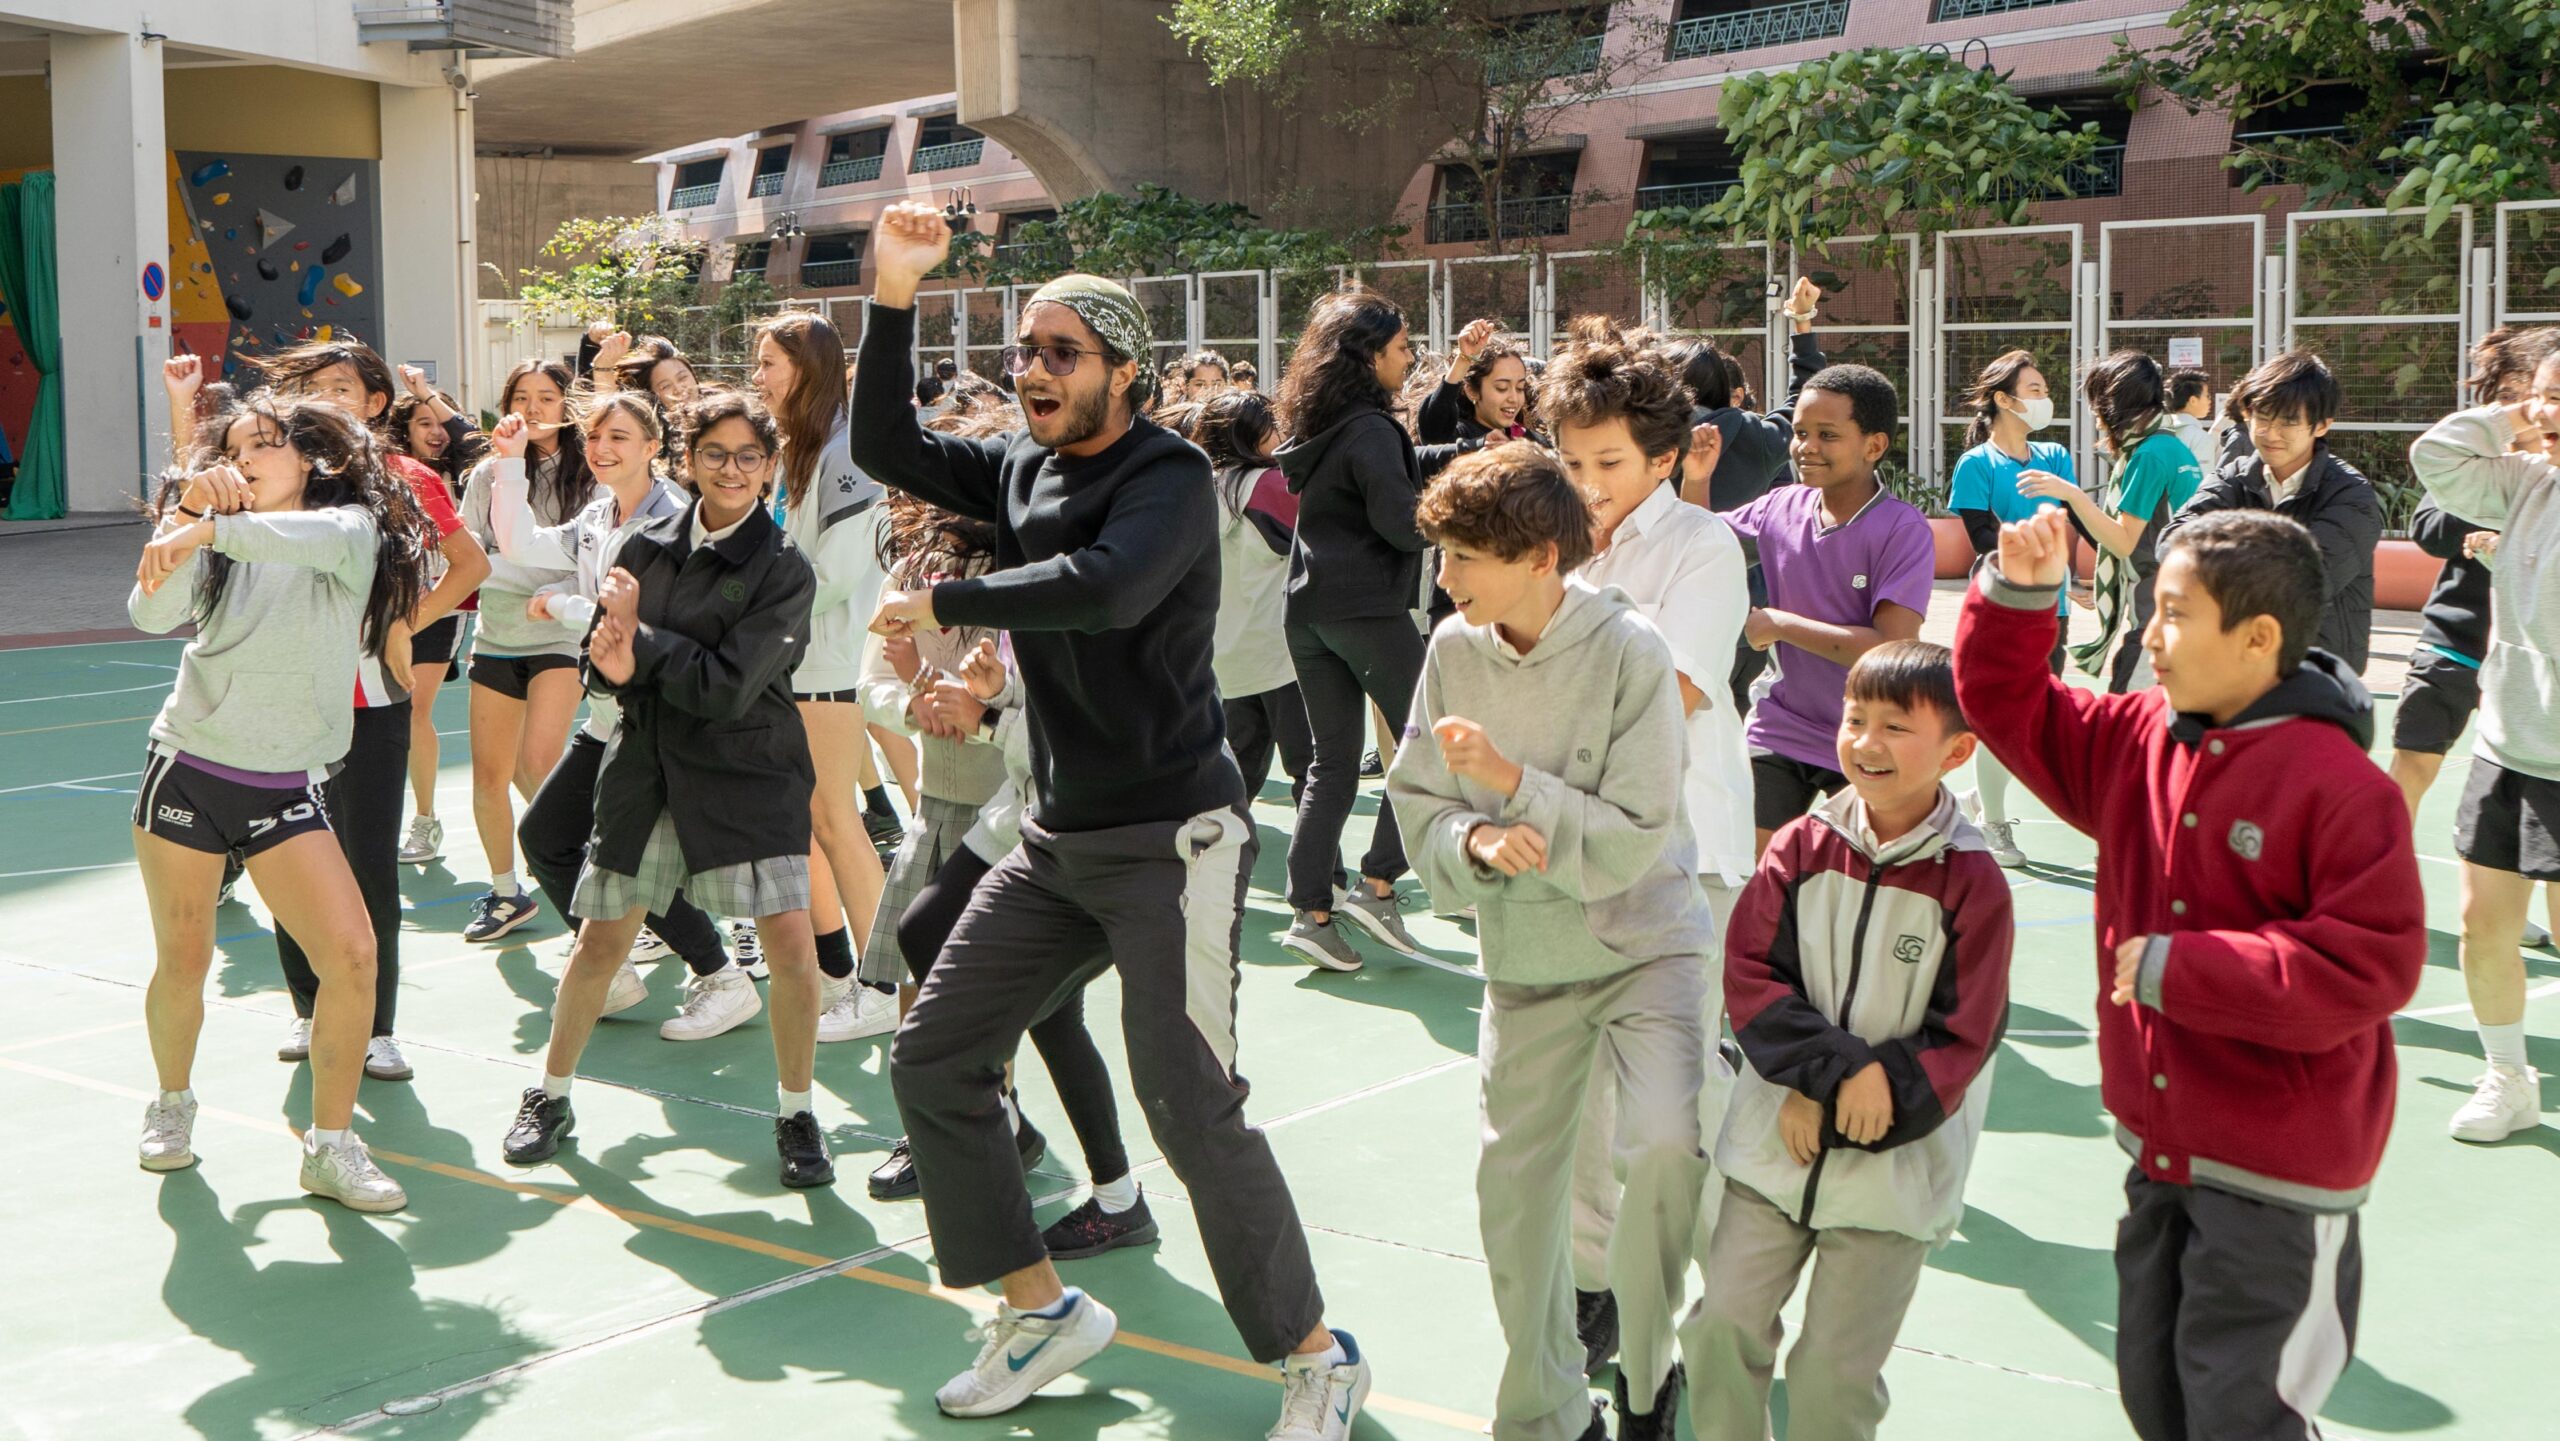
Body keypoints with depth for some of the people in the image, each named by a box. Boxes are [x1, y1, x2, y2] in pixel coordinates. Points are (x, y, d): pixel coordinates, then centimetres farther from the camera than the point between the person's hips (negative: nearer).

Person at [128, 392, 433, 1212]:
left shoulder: (353, 530, -1)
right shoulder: (219, 543, 5)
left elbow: (312, 537, -28)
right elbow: (150, 614, -15)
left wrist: (209, 530, -40)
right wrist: (189, 515, -27)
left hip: (286, 791, -1)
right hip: (186, 774, 1)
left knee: (352, 956, -13)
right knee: (182, 964, 9)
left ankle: (330, 1147, 1)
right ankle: (171, 1104, 37)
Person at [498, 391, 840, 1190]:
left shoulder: (784, 569, -10)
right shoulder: (648, 546, 3)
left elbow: (728, 687, -17)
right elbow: (598, 665, 5)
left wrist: (640, 642, -13)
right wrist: (619, 663, -18)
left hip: (749, 774, -3)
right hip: (648, 769, 3)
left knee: (791, 944, -14)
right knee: (599, 944, 10)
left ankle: (795, 1114, 7)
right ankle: (550, 1098, 31)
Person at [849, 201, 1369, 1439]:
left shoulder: (1169, 477, -14)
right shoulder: (1025, 471, 8)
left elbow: (1108, 586, -33)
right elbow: (885, 450, 7)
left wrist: (942, 603, -23)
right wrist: (893, 296, -3)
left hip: (1167, 838, -8)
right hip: (1057, 838, 8)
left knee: (1193, 1109, -11)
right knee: (932, 1057, 8)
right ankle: (1043, 1309, 23)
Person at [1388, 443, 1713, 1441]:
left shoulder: (1629, 650, -18)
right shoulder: (1455, 649, -6)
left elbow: (1632, 845, -19)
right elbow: (1416, 807, -1)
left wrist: (1513, 781, -26)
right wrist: (1475, 842, -21)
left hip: (1645, 940, -4)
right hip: (1525, 959, 4)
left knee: (1665, 1142, -26)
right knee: (1514, 1190, 9)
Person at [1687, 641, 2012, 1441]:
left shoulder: (1972, 884, -10)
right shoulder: (1803, 845, -2)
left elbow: (1960, 1043, -10)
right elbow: (1749, 971, -5)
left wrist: (1842, 1115, -13)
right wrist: (1838, 1067, -18)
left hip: (1892, 1168, -2)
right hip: (1775, 1142, 3)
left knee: (1836, 1372, 3)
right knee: (1725, 1320, 2)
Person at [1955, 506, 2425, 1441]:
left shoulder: (2342, 786, -20)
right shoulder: (2136, 743, 2)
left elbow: (2373, 964, -24)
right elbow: (2006, 706, 12)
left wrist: (2181, 968, -22)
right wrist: (2018, 591, -5)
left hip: (2279, 1180, -8)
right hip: (2162, 1151, 8)